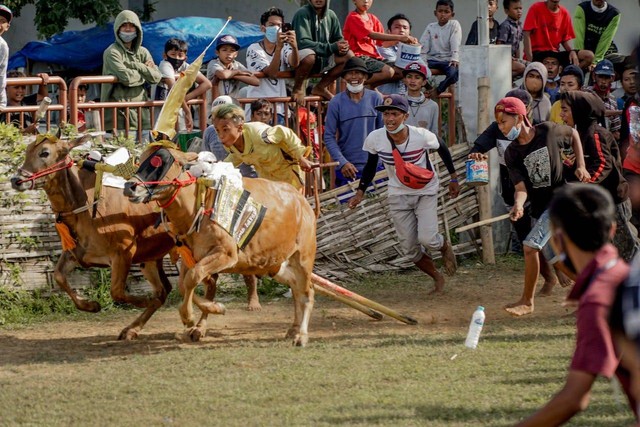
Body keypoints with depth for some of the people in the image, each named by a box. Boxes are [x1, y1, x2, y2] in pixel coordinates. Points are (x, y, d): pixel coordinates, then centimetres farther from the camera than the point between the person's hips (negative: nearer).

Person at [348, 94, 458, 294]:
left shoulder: (422, 136, -24)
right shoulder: (375, 139, -18)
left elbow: (443, 149, -3)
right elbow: (370, 166, 1)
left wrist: (453, 179, 4)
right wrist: (360, 191, -7)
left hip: (425, 192, -3)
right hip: (398, 195, 3)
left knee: (427, 238, -17)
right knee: (410, 248, 2)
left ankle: (445, 247, 21)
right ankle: (437, 278, 27)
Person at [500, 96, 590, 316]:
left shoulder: (548, 131, -13)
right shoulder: (511, 154, -4)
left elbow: (573, 134, 8)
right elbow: (521, 187, -13)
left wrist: (581, 166, 0)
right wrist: (518, 205, -35)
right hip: (539, 205, 5)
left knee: (531, 246, -17)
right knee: (556, 258, 12)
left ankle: (527, 301, -8)